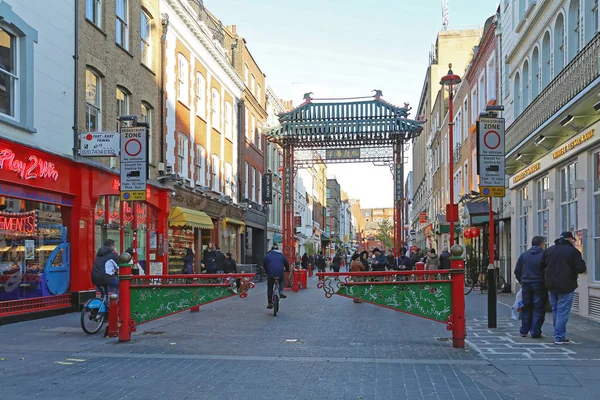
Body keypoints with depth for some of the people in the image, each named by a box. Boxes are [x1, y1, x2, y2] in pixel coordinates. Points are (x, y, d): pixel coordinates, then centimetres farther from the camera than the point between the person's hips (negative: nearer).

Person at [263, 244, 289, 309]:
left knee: (270, 288, 11)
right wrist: (286, 270, 43)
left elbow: (264, 265, 17)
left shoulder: (267, 255, 9)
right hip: (280, 274, 2)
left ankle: (270, 303, 9)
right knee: (281, 281, 34)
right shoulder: (282, 255, 15)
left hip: (270, 275, -2)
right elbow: (287, 264, 22)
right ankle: (281, 292, 10)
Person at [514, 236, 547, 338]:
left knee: (527, 308, 13)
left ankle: (524, 331, 15)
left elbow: (517, 271, 9)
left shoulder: (523, 255, 7)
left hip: (526, 285, 4)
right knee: (539, 309, 3)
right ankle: (535, 332, 1)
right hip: (539, 285, -4)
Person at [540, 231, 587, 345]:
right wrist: (581, 261, 8)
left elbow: (541, 267, 10)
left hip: (552, 285, 6)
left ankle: (558, 334, 22)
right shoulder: (573, 251, -10)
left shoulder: (549, 250, 8)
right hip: (566, 286, -5)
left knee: (555, 310, 16)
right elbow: (581, 269, -13)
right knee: (563, 311, -3)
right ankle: (560, 337, -3)